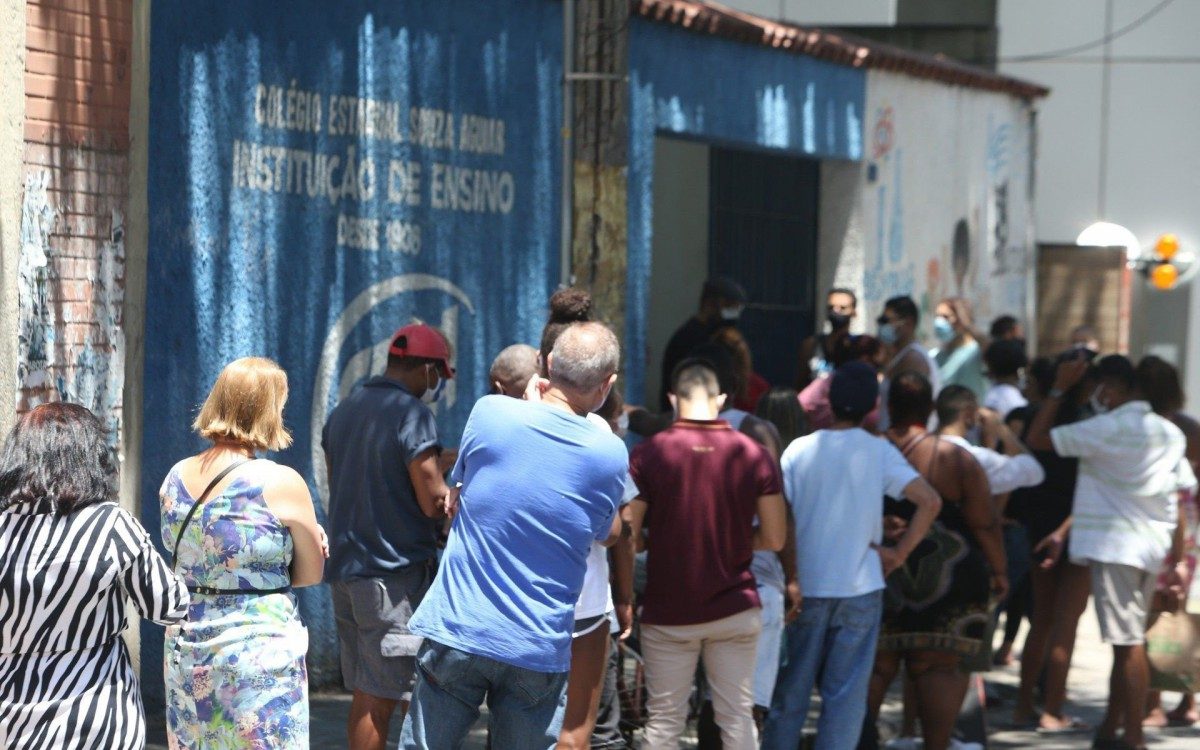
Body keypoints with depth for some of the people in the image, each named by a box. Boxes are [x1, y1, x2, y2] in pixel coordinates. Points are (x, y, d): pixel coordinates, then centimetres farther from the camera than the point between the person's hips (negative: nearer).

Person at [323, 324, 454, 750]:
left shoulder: (343, 412, 13)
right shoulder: (412, 415, -13)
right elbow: (433, 502, -17)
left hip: (346, 568, 8)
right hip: (398, 571, -8)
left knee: (366, 695, 11)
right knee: (382, 698, -6)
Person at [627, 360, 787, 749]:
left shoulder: (647, 455, -10)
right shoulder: (754, 455, -4)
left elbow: (628, 536, -8)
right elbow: (774, 539, 0)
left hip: (668, 614, -1)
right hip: (735, 610, 1)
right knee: (738, 718, 7)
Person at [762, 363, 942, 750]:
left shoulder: (799, 449, -1)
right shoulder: (879, 452, -4)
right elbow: (930, 501, -14)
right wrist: (898, 553, -6)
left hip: (805, 585, 1)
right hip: (860, 587, -1)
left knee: (790, 690, 11)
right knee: (846, 694, 4)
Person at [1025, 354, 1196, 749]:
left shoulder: (1109, 429, -12)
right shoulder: (1169, 432, 10)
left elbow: (1038, 438, -10)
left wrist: (1059, 388, -3)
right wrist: (1176, 559, 14)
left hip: (1115, 545, -8)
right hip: (1152, 547, 8)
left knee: (1128, 643, -8)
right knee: (1127, 642, 15)